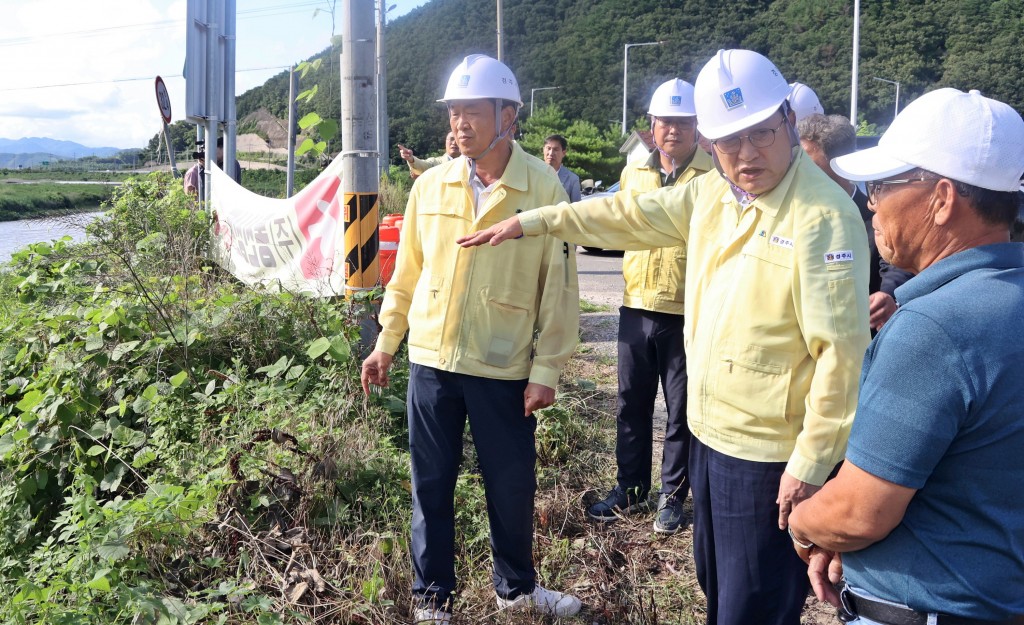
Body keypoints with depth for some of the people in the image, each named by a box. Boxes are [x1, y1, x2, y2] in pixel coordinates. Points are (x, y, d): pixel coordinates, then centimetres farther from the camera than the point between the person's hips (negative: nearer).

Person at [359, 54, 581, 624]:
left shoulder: (543, 187, -7)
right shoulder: (430, 185, 2)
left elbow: (559, 285, -6)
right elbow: (407, 272, 10)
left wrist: (546, 370, -8)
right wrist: (386, 343, 12)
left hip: (505, 368, -2)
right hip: (431, 360, 3)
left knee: (512, 484, 12)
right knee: (431, 486, 12)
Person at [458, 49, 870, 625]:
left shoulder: (824, 218, -21)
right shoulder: (711, 194, 4)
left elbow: (841, 351, -22)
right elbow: (630, 217, 13)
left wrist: (812, 463, -19)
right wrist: (533, 221, 11)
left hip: (771, 456, -8)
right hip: (710, 433, 8)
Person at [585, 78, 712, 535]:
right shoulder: (633, 173, 8)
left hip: (687, 312, -4)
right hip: (637, 306, 5)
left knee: (681, 410, 8)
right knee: (631, 405, 13)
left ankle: (672, 496, 24)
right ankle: (629, 488, 29)